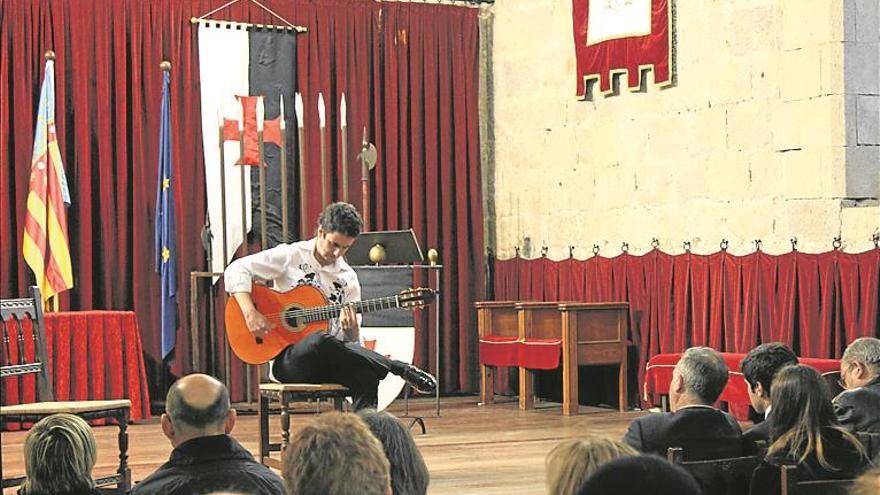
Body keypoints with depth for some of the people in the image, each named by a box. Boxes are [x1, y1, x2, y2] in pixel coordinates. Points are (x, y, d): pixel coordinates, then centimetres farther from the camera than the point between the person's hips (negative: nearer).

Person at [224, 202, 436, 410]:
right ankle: (400, 369, -28)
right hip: (286, 360, -3)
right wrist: (251, 313, -18)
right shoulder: (291, 256, 3)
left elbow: (353, 341, 12)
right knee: (320, 340, -38)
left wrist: (351, 330, -13)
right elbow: (236, 269, -5)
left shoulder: (348, 278, 13)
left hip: (330, 361, 4)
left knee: (366, 374, -32)